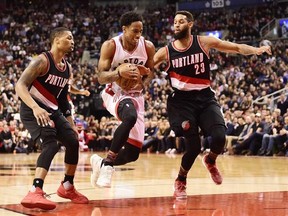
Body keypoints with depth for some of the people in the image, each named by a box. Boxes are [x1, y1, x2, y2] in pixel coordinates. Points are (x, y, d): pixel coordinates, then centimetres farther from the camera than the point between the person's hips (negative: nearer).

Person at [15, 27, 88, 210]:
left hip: (52, 111, 9)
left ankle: (67, 187, 27)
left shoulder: (68, 68, 10)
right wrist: (35, 108, -39)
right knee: (51, 144, -28)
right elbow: (20, 85, -24)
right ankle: (35, 193, -38)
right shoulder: (42, 61, -15)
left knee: (73, 142, 7)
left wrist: (71, 124, 17)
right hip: (32, 110, -9)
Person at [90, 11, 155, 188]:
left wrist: (144, 83, -13)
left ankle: (101, 163, 27)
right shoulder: (110, 46, -15)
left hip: (136, 97, 5)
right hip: (115, 94, -4)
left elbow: (151, 71, 9)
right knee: (130, 117, -41)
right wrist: (119, 72, -35)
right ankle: (108, 163, -28)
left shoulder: (148, 47, -7)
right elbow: (101, 77, -16)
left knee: (133, 153, -1)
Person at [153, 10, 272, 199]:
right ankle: (181, 181, 18)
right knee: (194, 146, -11)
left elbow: (237, 48, 0)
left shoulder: (204, 42, -1)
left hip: (205, 98, 1)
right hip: (182, 101, -1)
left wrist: (256, 50, -16)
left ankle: (210, 161, 18)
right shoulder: (165, 52, -2)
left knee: (219, 137, -19)